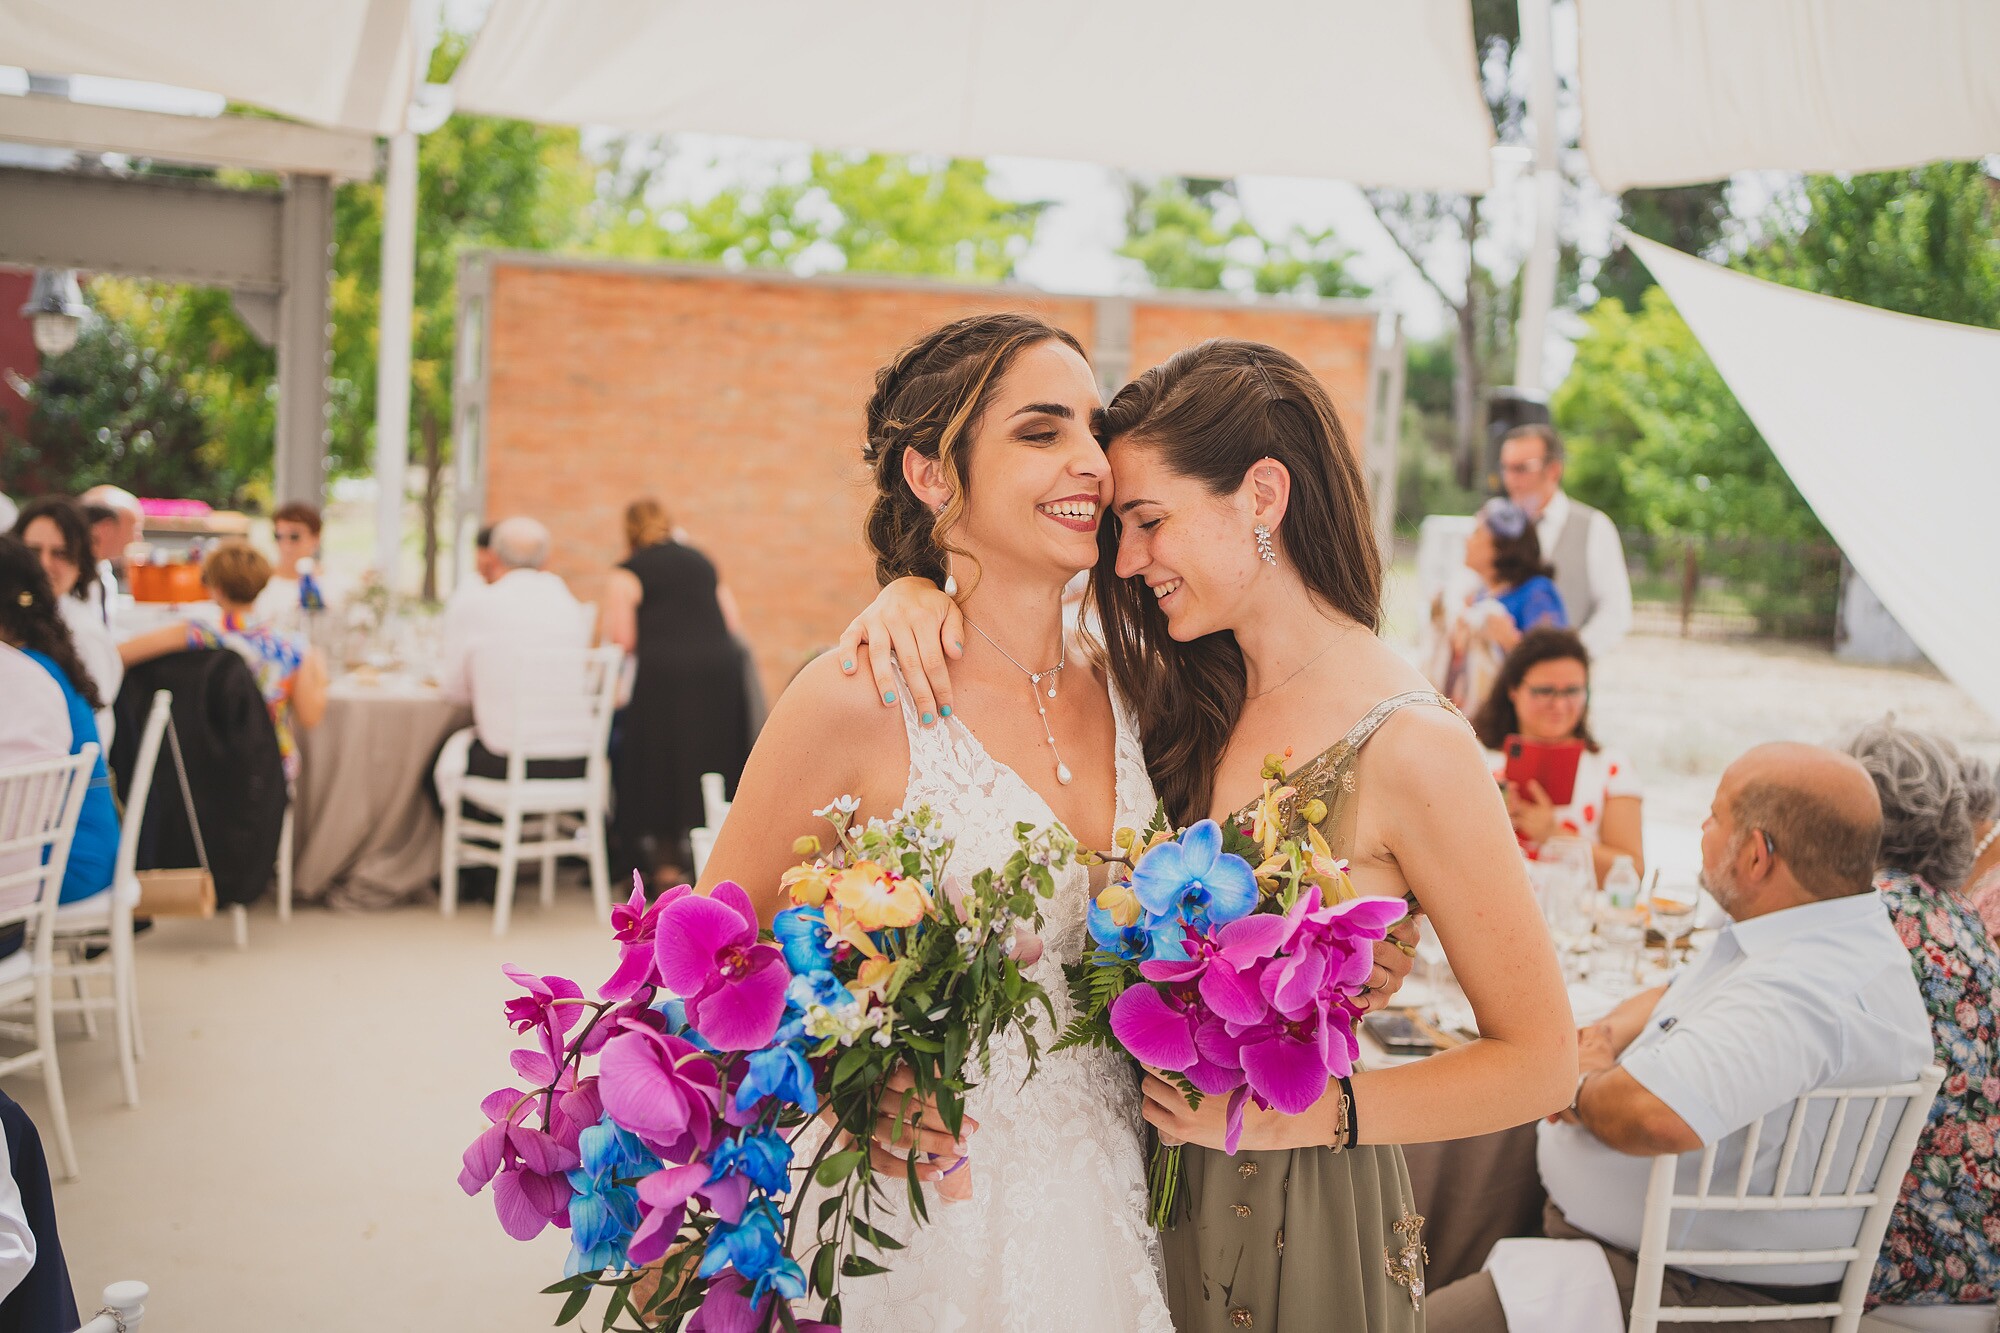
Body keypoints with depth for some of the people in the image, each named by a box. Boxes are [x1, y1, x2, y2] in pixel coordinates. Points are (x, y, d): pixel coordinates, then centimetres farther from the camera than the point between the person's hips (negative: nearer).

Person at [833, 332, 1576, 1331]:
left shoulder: (1409, 747, -20)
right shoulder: (1189, 697, -1)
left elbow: (1539, 1063, -17)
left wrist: (1296, 1114, -19)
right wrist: (919, 588, -13)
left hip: (1304, 1218, -6)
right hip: (1161, 1182, 6)